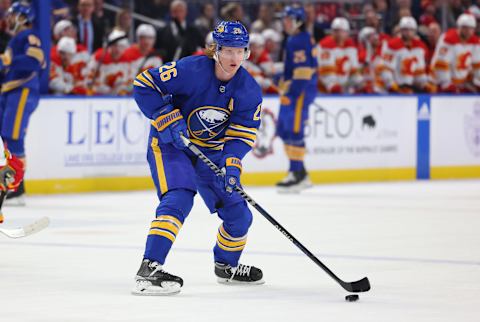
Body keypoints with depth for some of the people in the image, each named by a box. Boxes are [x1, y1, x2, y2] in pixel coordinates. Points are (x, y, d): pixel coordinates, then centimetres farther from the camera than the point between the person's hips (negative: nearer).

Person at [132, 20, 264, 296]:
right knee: (179, 198, -30)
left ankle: (227, 266, 37)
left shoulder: (249, 90, -11)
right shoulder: (190, 70, -25)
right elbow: (144, 85, -21)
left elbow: (242, 133, -9)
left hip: (211, 151, 6)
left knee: (239, 214, 7)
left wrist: (232, 164, -26)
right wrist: (167, 120, -26)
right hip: (170, 143, -6)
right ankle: (149, 270, -34)